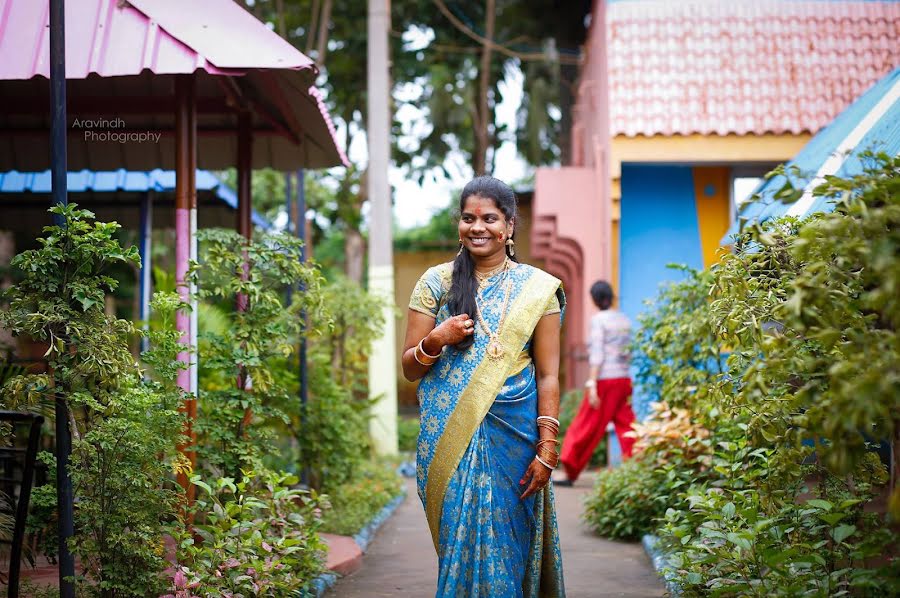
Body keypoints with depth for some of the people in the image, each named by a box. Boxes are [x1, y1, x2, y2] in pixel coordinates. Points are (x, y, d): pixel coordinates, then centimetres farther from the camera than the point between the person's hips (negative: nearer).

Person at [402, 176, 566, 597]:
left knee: (504, 544, 2)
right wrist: (436, 341, -14)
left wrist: (546, 449, -7)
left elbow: (548, 376, 0)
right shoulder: (436, 282, 4)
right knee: (458, 541, 3)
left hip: (512, 437, -1)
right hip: (449, 440, 1)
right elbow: (409, 369, 6)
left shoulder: (536, 288, 2)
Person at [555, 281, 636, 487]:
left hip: (605, 379, -6)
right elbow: (628, 353, 15)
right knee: (626, 426, 6)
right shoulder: (624, 319, 12)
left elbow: (597, 354, -13)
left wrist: (592, 384, -16)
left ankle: (571, 474, 6)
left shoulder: (598, 319, -6)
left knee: (587, 427, 1)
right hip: (624, 378, 6)